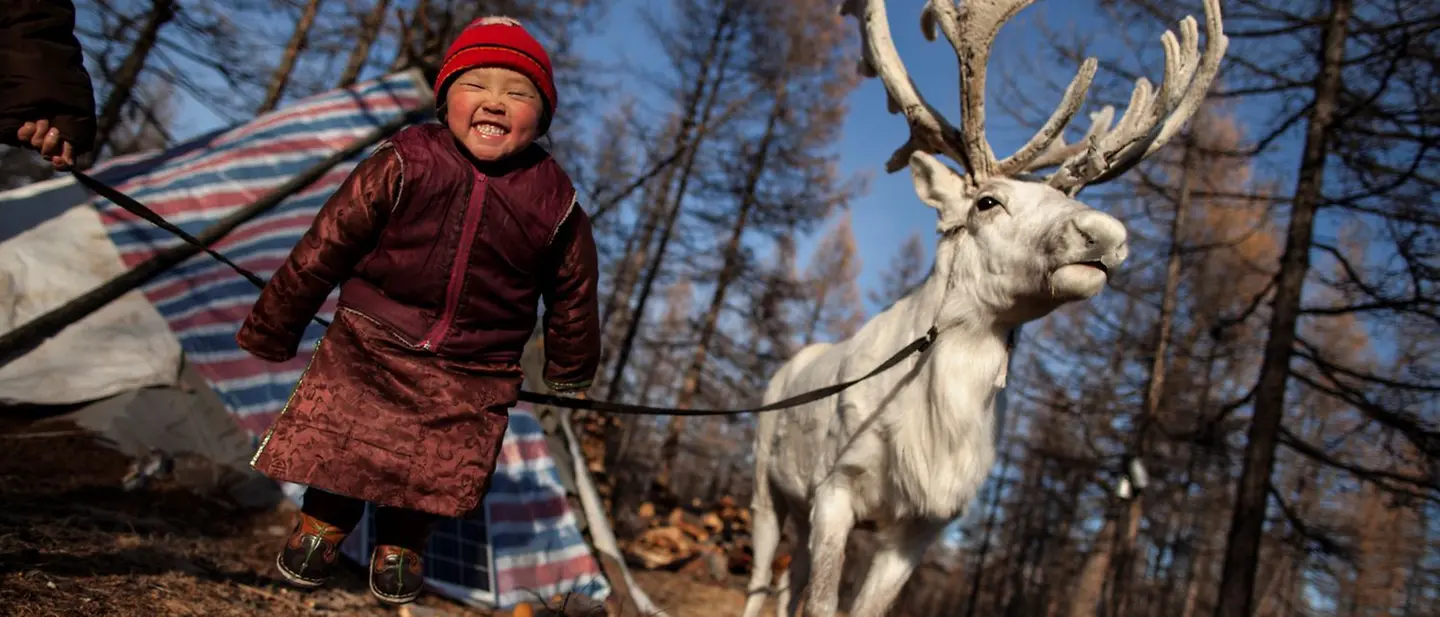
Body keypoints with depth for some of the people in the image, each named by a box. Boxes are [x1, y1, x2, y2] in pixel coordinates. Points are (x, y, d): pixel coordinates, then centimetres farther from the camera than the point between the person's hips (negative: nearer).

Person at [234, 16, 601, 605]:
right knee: (339, 444, 15)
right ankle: (322, 524, 40)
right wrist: (271, 331, 0)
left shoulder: (555, 202, -14)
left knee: (436, 471, 15)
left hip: (473, 377, 1)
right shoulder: (400, 167, -18)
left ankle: (399, 545, 38)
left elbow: (573, 292, 3)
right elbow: (321, 249, -9)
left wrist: (569, 373, 15)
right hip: (369, 347, -1)